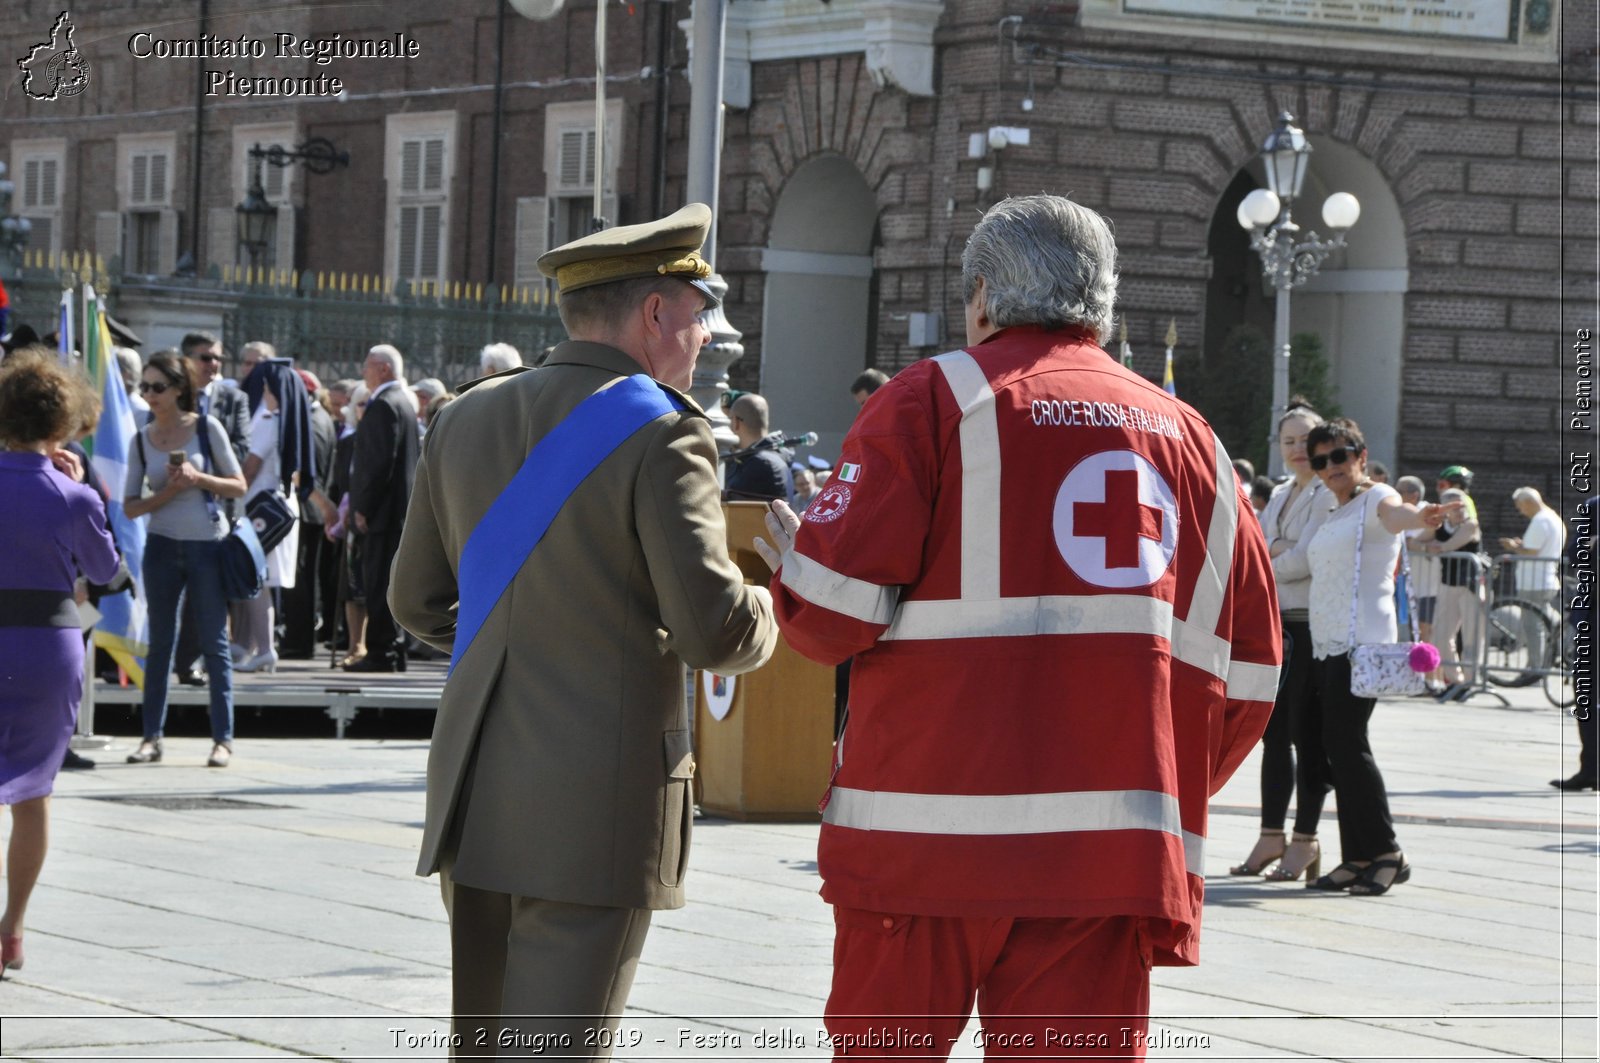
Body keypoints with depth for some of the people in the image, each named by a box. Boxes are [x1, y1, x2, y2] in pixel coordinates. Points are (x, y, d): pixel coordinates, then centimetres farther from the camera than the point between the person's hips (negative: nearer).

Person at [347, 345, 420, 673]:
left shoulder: (383, 405, -15)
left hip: (384, 510, -10)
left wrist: (363, 507, -16)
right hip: (401, 507, 10)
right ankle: (392, 652, 16)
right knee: (389, 581, 13)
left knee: (379, 582, -8)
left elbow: (380, 461, -21)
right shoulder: (403, 403, 17)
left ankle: (382, 654, -8)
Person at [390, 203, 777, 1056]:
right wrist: (768, 612, 6)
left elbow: (419, 603, 17)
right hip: (596, 809, -6)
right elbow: (713, 628, -16)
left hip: (474, 793, 7)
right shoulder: (659, 434, -12)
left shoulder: (468, 418, 9)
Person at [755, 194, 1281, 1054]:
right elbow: (1248, 677, 13)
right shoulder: (1194, 440, 16)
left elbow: (833, 611, -7)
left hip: (933, 826, -3)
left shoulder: (934, 399, 1)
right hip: (1119, 853, 4)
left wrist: (793, 569, 15)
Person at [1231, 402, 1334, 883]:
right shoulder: (1279, 496, 18)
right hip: (1275, 624, 8)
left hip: (1311, 626, -8)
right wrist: (1276, 554, -8)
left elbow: (1306, 558, -16)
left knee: (1306, 735, -4)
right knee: (1274, 733, 9)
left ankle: (1305, 841, 2)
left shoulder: (1329, 495, -8)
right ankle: (1271, 837, 14)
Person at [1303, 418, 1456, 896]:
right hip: (1327, 642, 9)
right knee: (1335, 748, 6)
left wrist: (1422, 515, -53)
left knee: (1345, 742, -13)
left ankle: (1386, 852, -6)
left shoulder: (1375, 498, -7)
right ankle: (1357, 857, 9)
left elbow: (1394, 514, -32)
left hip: (1361, 641, -9)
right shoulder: (1333, 516, 19)